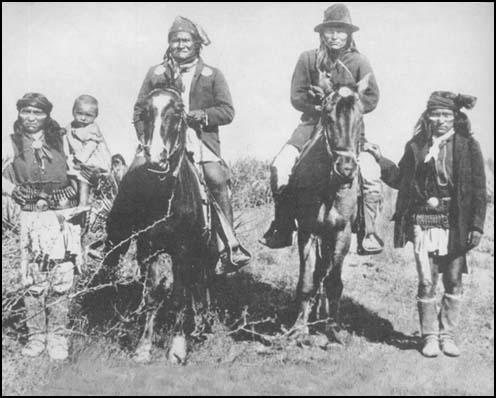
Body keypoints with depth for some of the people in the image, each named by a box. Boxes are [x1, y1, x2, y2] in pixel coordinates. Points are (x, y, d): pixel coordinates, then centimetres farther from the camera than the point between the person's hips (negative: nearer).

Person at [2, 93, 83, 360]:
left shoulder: (61, 139, 8)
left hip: (65, 216, 1)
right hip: (32, 218, 0)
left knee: (62, 279, 1)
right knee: (33, 279, 1)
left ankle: (57, 336, 13)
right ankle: (36, 336, 16)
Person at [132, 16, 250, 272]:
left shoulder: (212, 75, 14)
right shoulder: (156, 73, 17)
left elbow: (227, 111, 5)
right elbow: (139, 110, 15)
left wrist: (201, 115, -13)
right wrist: (146, 139, 0)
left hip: (201, 139, -1)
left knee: (217, 179, -25)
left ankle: (228, 247, -18)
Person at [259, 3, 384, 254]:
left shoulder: (359, 62, 3)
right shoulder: (308, 59, 5)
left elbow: (372, 99, 0)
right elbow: (296, 97, 4)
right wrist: (319, 103, -11)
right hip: (313, 122, 1)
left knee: (371, 176, -21)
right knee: (279, 167, -16)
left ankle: (368, 232, -4)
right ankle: (282, 229, -2)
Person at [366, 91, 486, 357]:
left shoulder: (468, 146, 0)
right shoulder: (416, 146, 5)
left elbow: (478, 190, -1)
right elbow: (399, 180, 14)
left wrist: (476, 225, -6)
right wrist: (381, 160, 1)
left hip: (455, 224, 0)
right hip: (423, 222, 1)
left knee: (453, 281, 7)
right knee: (426, 282, 3)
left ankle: (448, 335, 23)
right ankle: (429, 336, 18)